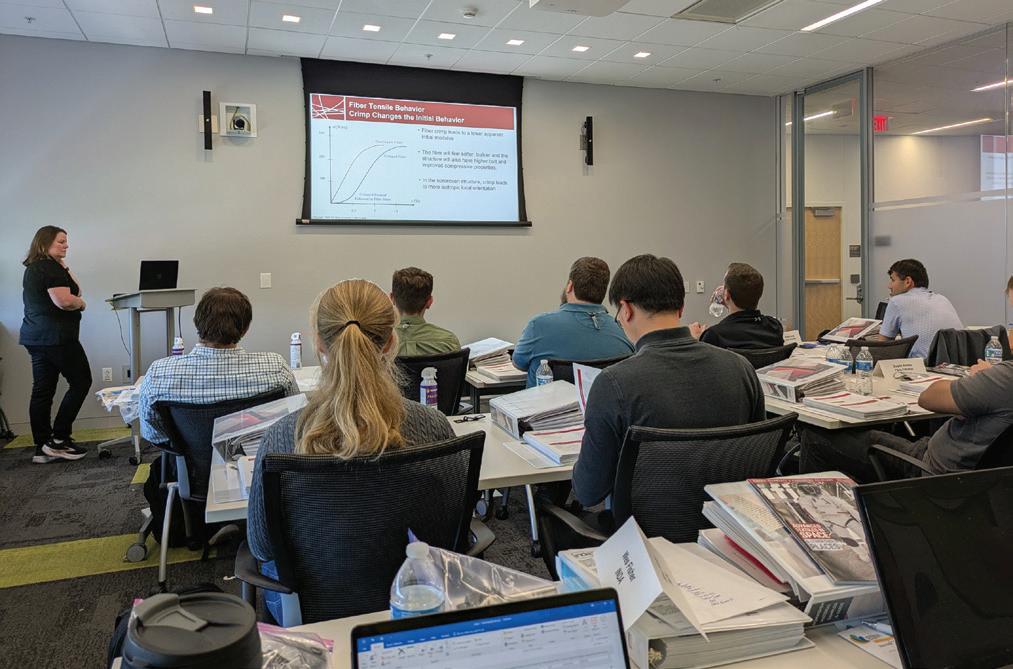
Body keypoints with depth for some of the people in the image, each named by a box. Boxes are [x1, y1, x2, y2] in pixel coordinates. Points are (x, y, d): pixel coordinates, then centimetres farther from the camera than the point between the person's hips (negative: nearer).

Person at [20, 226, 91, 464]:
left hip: (35, 337, 10)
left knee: (42, 390, 8)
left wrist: (64, 266, 11)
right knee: (81, 382, 0)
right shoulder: (49, 267, -12)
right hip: (56, 337, -10)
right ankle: (58, 439, 0)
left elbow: (75, 289, 18)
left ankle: (42, 448, 10)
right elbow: (64, 301, -24)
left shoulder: (33, 268, 19)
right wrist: (81, 304, -4)